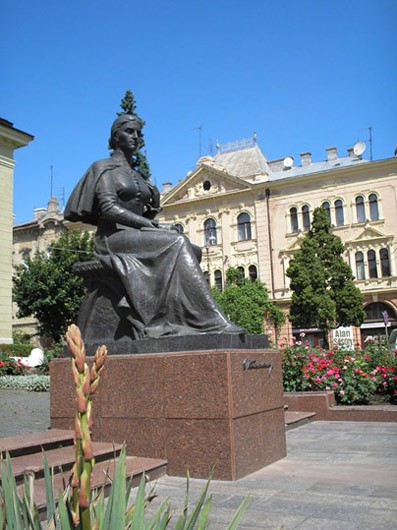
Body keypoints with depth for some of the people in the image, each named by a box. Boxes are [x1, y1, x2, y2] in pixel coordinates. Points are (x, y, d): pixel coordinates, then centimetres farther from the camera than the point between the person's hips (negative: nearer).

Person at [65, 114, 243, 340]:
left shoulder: (137, 176, 26)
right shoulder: (104, 167, 4)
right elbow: (109, 208, -12)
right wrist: (150, 224, -18)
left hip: (137, 236, 7)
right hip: (114, 237, -7)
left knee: (194, 251, -17)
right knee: (177, 243, -29)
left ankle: (172, 323, -31)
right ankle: (214, 321, -35)